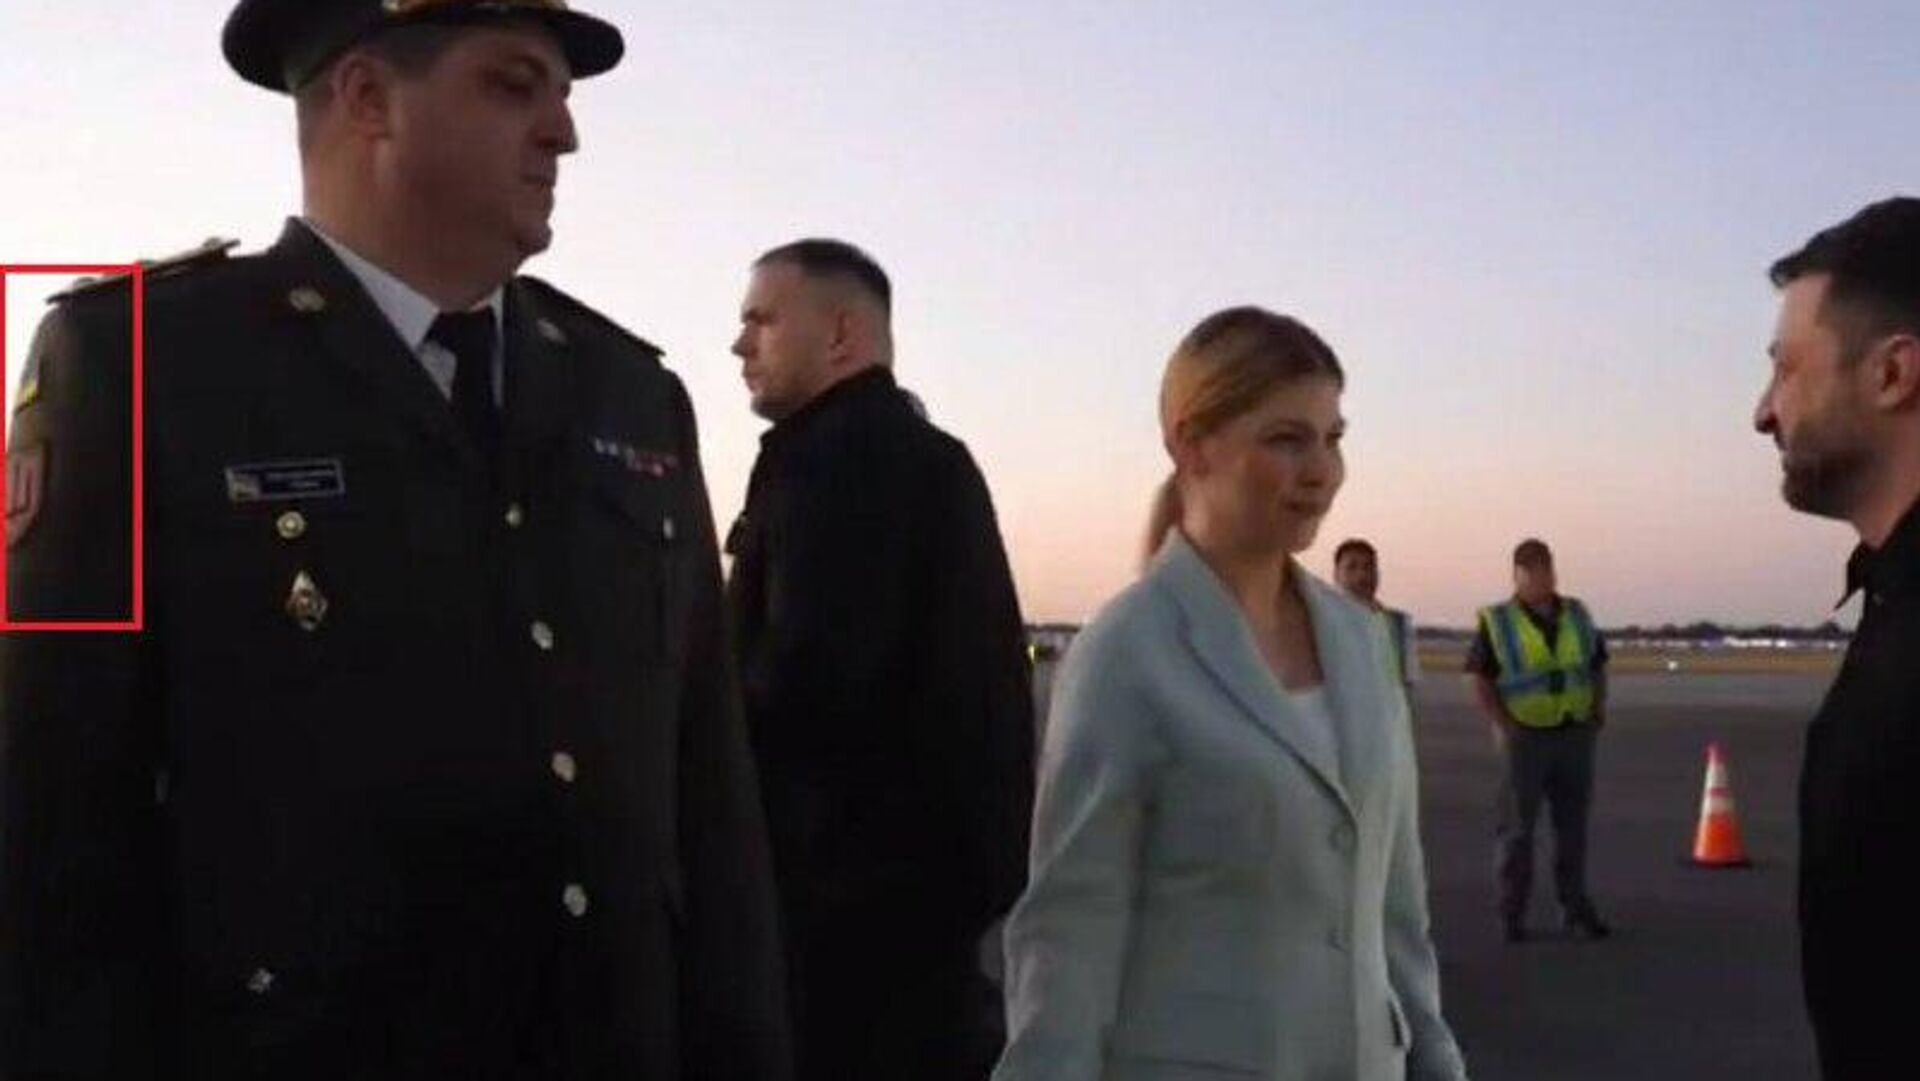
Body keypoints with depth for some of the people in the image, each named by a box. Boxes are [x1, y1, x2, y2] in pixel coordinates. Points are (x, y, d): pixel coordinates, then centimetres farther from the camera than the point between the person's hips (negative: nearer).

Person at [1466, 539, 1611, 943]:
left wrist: (1599, 709, 3)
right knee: (1517, 826, 1)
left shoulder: (1577, 617, 9)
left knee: (1573, 823, 9)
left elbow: (1597, 667, 18)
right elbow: (1481, 683, -5)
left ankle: (1577, 909, 19)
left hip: (1575, 735, 4)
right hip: (1525, 738, -4)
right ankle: (1511, 916, 8)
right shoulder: (1496, 623, -4)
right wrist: (1503, 726, -14)